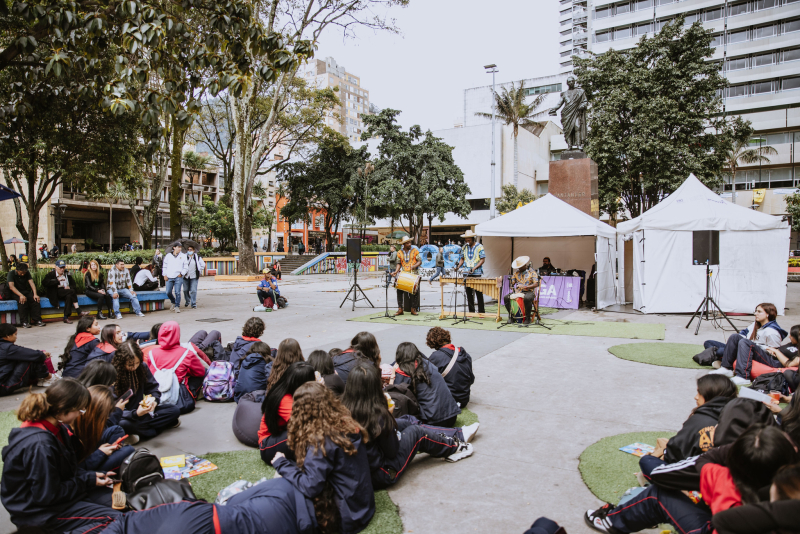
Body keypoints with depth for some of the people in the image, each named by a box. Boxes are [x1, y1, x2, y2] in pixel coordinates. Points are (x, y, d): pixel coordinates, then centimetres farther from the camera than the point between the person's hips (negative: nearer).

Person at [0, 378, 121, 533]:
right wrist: (88, 481, -16)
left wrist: (92, 476, -5)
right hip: (41, 509, -9)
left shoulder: (58, 429, -1)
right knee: (114, 519, -17)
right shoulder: (39, 445, -30)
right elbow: (47, 495, -24)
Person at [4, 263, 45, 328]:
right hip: (14, 292, -4)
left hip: (25, 291, 4)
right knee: (22, 300, -35)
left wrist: (35, 294, -25)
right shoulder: (11, 273, -10)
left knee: (34, 299, -27)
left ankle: (37, 320, -27)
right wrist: (21, 295, -37)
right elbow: (11, 286, -22)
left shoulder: (27, 273, 2)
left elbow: (31, 283, -8)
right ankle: (24, 322, -33)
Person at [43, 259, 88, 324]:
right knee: (72, 292, -29)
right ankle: (79, 312, -31)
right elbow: (44, 282, -15)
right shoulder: (51, 274, 3)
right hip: (56, 293, -5)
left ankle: (66, 317, -33)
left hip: (65, 292, 5)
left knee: (69, 296, -32)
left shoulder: (67, 274, 17)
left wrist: (69, 287, -7)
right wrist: (57, 281, -24)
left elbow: (73, 283, 18)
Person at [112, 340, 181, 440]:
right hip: (123, 416, -5)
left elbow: (153, 389, 3)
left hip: (140, 410, 5)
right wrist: (136, 414, -38)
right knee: (122, 424, -41)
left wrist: (153, 399, -22)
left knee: (175, 410, -9)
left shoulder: (142, 368, -2)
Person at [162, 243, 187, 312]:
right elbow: (165, 266, 16)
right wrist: (165, 275, 7)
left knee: (177, 292, -8)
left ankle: (177, 306, 4)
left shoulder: (183, 256, 6)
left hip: (178, 277, -2)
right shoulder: (168, 256, 10)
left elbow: (186, 267, 7)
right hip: (169, 277, 2)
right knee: (168, 292, 1)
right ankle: (173, 302, 27)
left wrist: (181, 273, -4)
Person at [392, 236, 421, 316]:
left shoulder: (415, 251, 4)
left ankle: (413, 309, -1)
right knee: (399, 289, -15)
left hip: (413, 274, -1)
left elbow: (420, 261, 2)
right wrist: (396, 271, -6)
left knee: (415, 290, -14)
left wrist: (414, 266, -17)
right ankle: (400, 309, -8)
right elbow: (399, 264, 11)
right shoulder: (399, 252, 8)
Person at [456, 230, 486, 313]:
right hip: (466, 273, 4)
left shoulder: (479, 247, -3)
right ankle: (471, 311, 13)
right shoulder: (464, 247, 10)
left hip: (477, 273, -4)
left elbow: (482, 259, -6)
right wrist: (458, 266, -3)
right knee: (468, 292, 6)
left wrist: (474, 268, -18)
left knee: (478, 292, -1)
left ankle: (481, 311, 5)